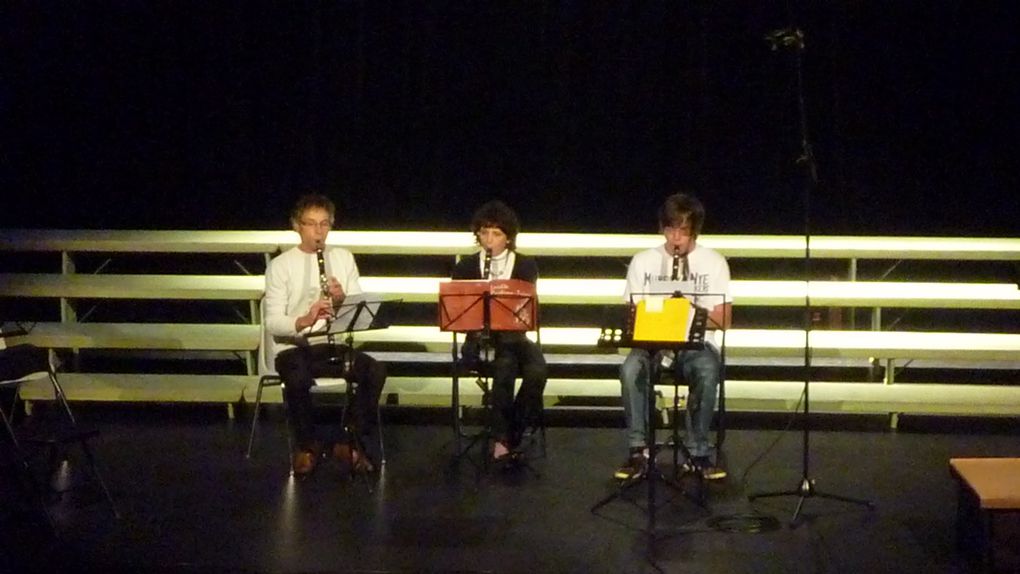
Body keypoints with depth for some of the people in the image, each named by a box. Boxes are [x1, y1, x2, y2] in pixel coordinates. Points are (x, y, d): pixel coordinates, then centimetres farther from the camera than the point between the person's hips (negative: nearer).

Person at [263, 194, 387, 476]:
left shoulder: (343, 257, 9)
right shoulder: (280, 265, -4)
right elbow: (273, 323, -12)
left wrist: (342, 299, -16)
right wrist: (304, 320, -31)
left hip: (332, 345, 3)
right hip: (293, 348, -3)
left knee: (375, 371, -23)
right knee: (298, 379, -36)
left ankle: (351, 441, -5)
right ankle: (307, 445, -8)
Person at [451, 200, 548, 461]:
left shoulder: (526, 266, 8)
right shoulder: (466, 267, 8)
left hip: (513, 335, 2)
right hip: (480, 337, -1)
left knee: (537, 369, -30)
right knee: (506, 365, -35)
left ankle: (511, 434, -15)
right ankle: (502, 438, -24)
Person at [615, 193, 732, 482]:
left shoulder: (714, 262, 3)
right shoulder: (642, 261, 7)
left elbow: (722, 320, -1)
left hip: (696, 344, -1)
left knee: (708, 371, -36)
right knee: (630, 369, -33)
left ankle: (698, 452, -19)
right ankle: (638, 450, -22)